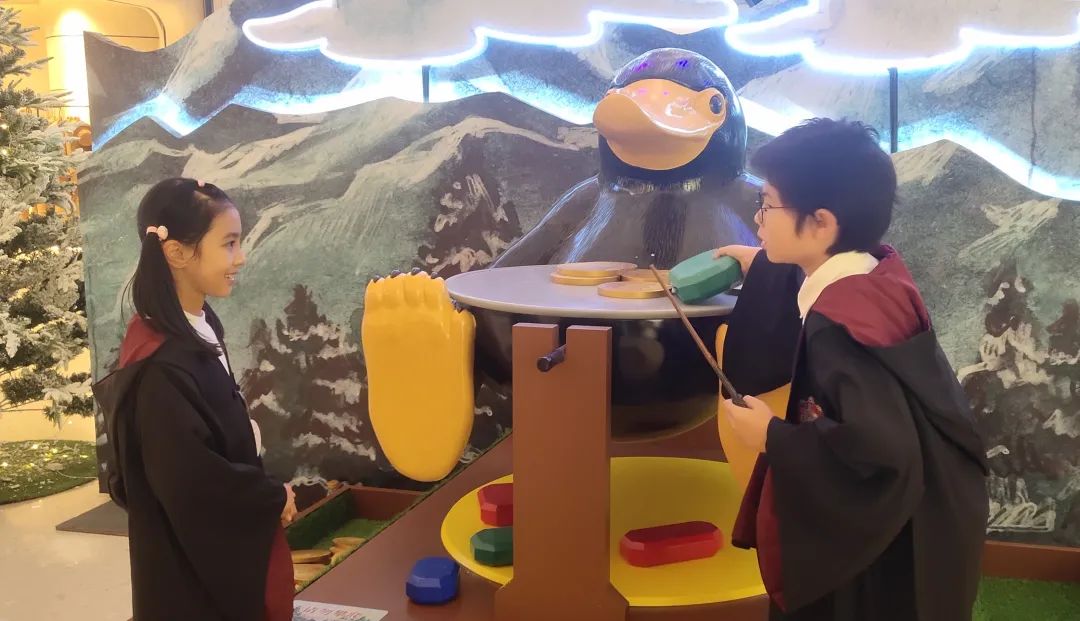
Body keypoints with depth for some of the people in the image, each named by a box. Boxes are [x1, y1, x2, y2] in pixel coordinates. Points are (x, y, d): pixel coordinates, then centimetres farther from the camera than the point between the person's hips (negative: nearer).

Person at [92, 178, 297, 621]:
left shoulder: (200, 326, 0)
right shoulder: (161, 365, -27)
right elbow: (190, 481, -26)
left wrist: (263, 493, 1)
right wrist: (274, 496, -13)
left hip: (229, 539, 8)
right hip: (191, 564, -8)